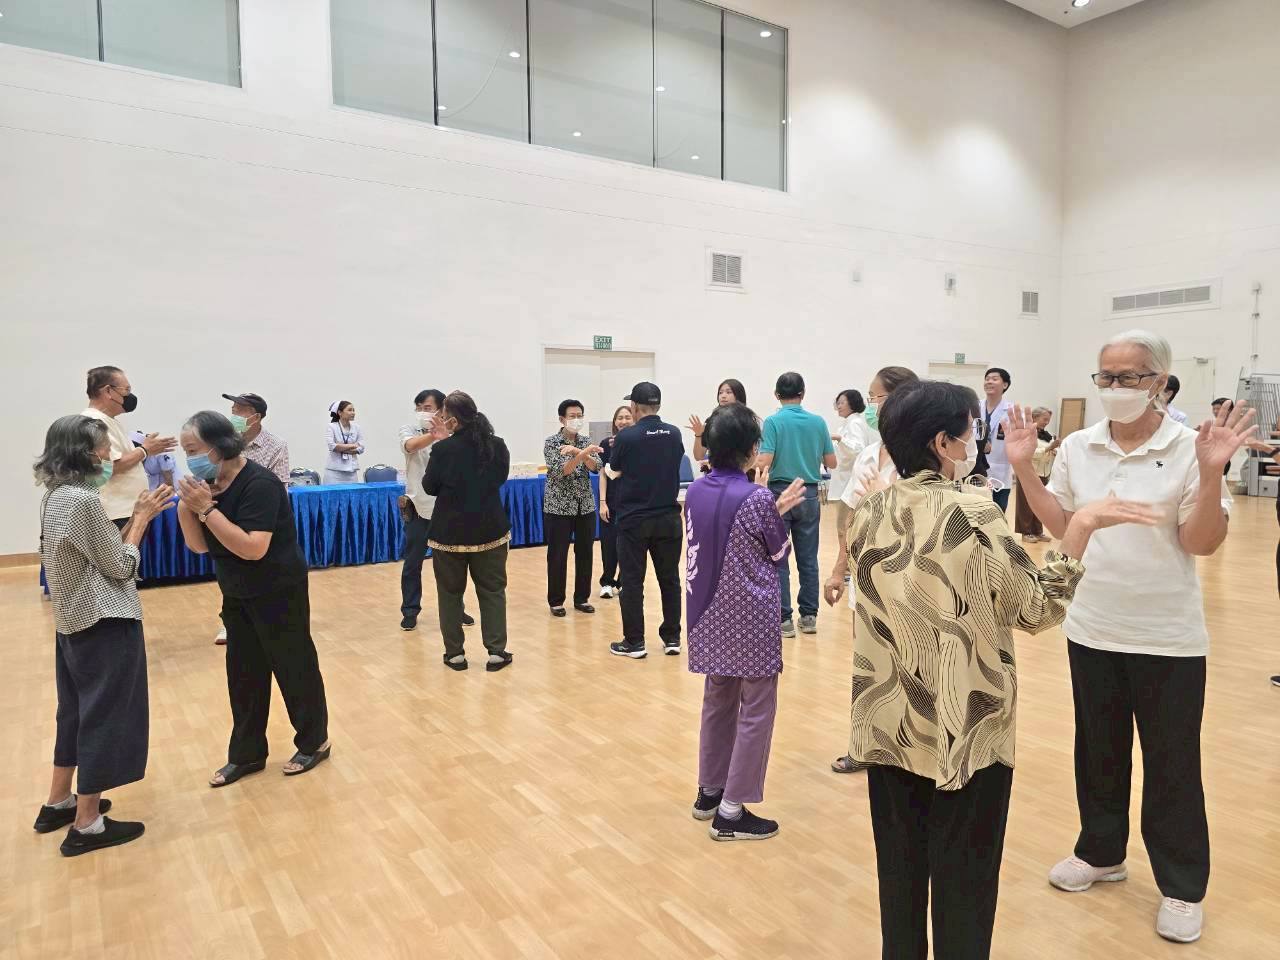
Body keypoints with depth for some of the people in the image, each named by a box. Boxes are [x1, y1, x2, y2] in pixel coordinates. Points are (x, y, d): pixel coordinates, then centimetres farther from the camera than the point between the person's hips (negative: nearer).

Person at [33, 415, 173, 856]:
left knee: (77, 713, 21)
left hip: (73, 624, 10)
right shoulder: (84, 500, -21)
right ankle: (86, 825, 12)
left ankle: (58, 803, 35)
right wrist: (142, 517, -5)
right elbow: (121, 566, -14)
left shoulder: (55, 496, 7)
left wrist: (138, 516, 8)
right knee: (104, 717, 2)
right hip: (104, 625, -10)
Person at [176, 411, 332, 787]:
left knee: (294, 668, 5)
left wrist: (206, 508, -29)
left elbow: (253, 548, -30)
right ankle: (246, 754, 26)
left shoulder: (258, 484, -23)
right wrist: (186, 506, -12)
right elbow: (199, 546, 4)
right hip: (237, 595, 8)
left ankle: (315, 743, 22)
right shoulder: (210, 485, 2)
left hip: (278, 593, -8)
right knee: (243, 673, 13)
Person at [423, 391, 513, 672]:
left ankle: (455, 653, 16)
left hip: (450, 531, -2)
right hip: (490, 530, 2)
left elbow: (429, 487, -1)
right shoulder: (497, 446, -5)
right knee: (493, 590, 11)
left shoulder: (443, 449, -15)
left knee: (450, 592, 12)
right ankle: (496, 651, 10)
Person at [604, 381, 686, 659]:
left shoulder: (627, 437, -11)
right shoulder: (674, 434, 0)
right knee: (669, 579, 11)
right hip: (668, 518, 4)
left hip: (634, 519, -3)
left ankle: (634, 642, 9)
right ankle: (672, 638, 17)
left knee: (632, 581, 5)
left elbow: (613, 473, 2)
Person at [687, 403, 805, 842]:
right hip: (751, 617, -7)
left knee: (718, 702, 20)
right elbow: (780, 552, -4)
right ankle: (732, 812, 10)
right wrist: (778, 512, 12)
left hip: (712, 615, 7)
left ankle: (709, 792, 32)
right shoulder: (756, 498, -18)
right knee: (756, 712, 5)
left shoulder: (696, 490, 1)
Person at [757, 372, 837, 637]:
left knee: (778, 560, 3)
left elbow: (764, 462, -18)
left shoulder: (773, 422, -9)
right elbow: (831, 463, 6)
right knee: (808, 559, 11)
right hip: (809, 495, 4)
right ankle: (809, 616, 16)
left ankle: (784, 619, 5)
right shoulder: (818, 422, 2)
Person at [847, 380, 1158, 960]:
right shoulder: (971, 511, -18)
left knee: (900, 869, 19)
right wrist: (1081, 528, -10)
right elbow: (1036, 610, -11)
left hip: (887, 725, 5)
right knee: (963, 878, 13)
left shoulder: (868, 512, -1)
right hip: (964, 729, -5)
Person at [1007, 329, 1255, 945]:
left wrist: (1212, 474, -27)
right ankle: (1101, 852, 38)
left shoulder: (1189, 449, -11)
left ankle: (1181, 887, 28)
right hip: (1092, 629, 4)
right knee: (1098, 749, 18)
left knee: (1171, 762, 9)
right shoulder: (1076, 447, 0)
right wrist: (1024, 467, -4)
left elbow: (1202, 543, -14)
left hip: (1168, 637, -4)